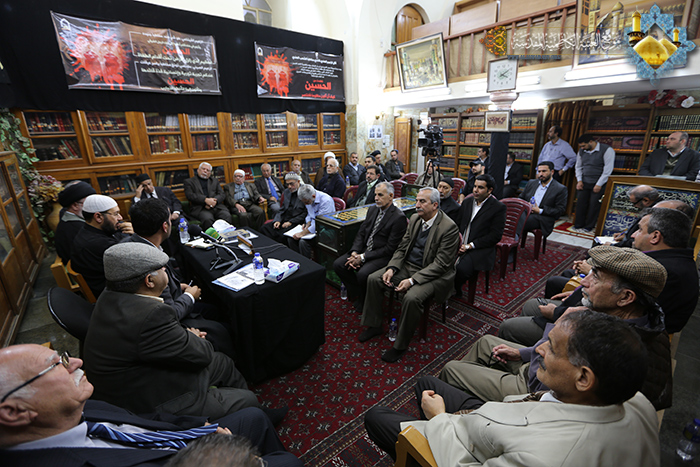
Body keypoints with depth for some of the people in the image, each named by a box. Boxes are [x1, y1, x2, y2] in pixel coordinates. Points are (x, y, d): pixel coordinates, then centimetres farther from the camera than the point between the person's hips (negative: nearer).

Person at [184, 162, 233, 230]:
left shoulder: (215, 180, 26)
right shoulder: (189, 181, 17)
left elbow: (222, 195, 14)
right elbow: (190, 195, 0)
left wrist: (215, 201, -9)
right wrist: (205, 200, -15)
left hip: (217, 206, 3)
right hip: (200, 208, -2)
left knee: (227, 216, -30)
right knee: (208, 219, -36)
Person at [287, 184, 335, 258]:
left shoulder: (326, 201, -25)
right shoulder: (307, 198, 1)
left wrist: (303, 233, -26)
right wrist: (307, 224, -2)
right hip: (312, 226, 8)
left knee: (303, 242, -28)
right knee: (291, 238, -9)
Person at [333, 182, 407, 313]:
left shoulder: (399, 217, -15)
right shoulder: (372, 210, 10)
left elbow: (390, 248, -17)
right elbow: (361, 233, 10)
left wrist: (363, 257, -19)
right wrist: (355, 252, -9)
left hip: (383, 256, -7)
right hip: (364, 249, 8)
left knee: (362, 274, -31)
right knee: (338, 264, -9)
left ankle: (365, 302, 0)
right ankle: (357, 294, 8)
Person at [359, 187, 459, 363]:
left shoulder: (449, 227, -19)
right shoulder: (415, 218, 4)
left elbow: (440, 264, -21)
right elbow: (402, 247, 8)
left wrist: (412, 280, -27)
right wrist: (391, 268, -10)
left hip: (432, 274, -7)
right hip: (408, 265, 7)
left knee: (411, 298, -33)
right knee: (373, 279, -5)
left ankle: (401, 345, -9)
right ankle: (374, 325, 13)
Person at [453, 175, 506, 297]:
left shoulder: (498, 207, -5)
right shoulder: (467, 201, 13)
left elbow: (495, 236, -9)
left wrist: (470, 246, -14)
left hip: (480, 250, -5)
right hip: (460, 245, 5)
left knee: (462, 269, -30)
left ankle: (454, 290, 1)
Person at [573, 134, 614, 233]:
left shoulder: (607, 150, -9)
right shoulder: (582, 151, 7)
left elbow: (608, 169, -12)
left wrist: (599, 185, -13)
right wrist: (579, 180, 5)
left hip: (598, 184, -5)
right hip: (584, 183, 5)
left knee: (594, 205, -1)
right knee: (580, 203, 2)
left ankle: (589, 227, 9)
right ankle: (578, 225, 12)